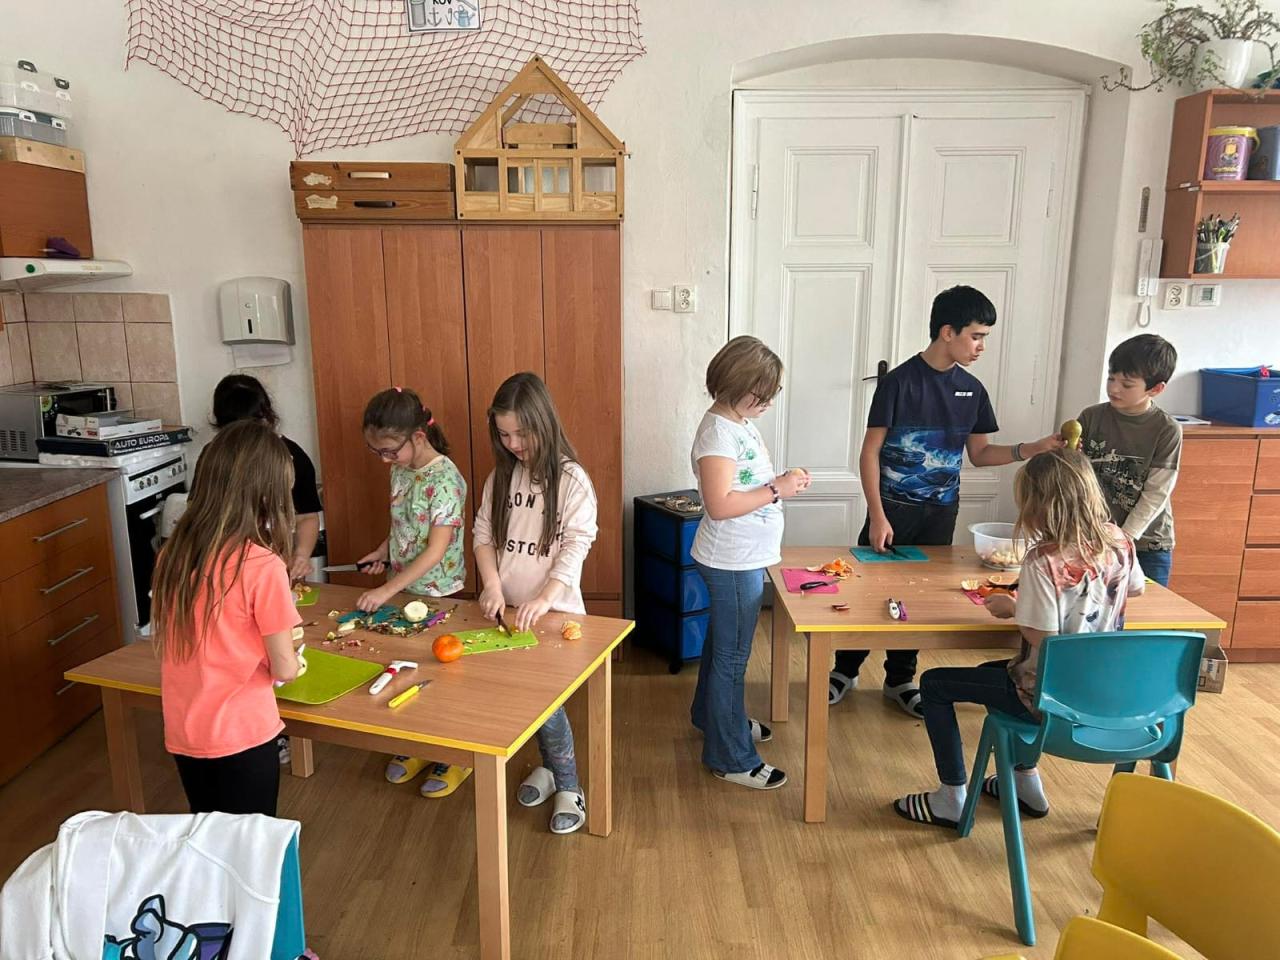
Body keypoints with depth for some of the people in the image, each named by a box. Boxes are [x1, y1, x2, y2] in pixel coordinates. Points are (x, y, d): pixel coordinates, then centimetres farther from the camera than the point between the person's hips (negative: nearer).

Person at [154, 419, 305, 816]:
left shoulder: (173, 555, -4)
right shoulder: (263, 567, -21)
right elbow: (284, 669, -15)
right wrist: (293, 659, 6)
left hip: (183, 734, 6)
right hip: (241, 735, -5)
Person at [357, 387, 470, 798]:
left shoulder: (444, 478, -23)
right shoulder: (400, 470, 2)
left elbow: (436, 550, -25)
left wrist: (387, 590, -26)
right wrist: (384, 550, 0)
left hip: (438, 593, -7)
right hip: (404, 588, 7)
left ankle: (453, 757, 25)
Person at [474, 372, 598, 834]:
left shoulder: (571, 480, -10)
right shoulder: (501, 476, 5)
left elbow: (576, 546, -15)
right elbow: (484, 534, 6)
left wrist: (544, 598, -24)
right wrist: (492, 584, -9)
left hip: (553, 611, -5)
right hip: (508, 609, 5)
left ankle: (568, 785, 11)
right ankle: (551, 766, 33)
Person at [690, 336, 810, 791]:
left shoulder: (739, 422, 8)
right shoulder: (718, 431, -22)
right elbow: (720, 505, -27)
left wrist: (783, 481, 5)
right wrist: (777, 490, -23)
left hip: (743, 560, 10)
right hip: (733, 563, -10)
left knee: (723, 645, 24)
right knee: (731, 656, 2)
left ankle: (712, 716, 44)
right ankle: (731, 758, 15)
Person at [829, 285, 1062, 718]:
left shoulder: (971, 389, 4)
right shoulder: (900, 381, -12)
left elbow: (980, 453, 11)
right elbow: (870, 453, -12)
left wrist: (1033, 449, -4)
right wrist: (877, 516, -17)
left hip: (941, 513, 5)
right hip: (893, 508, -5)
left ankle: (900, 679, 28)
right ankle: (845, 670, 23)